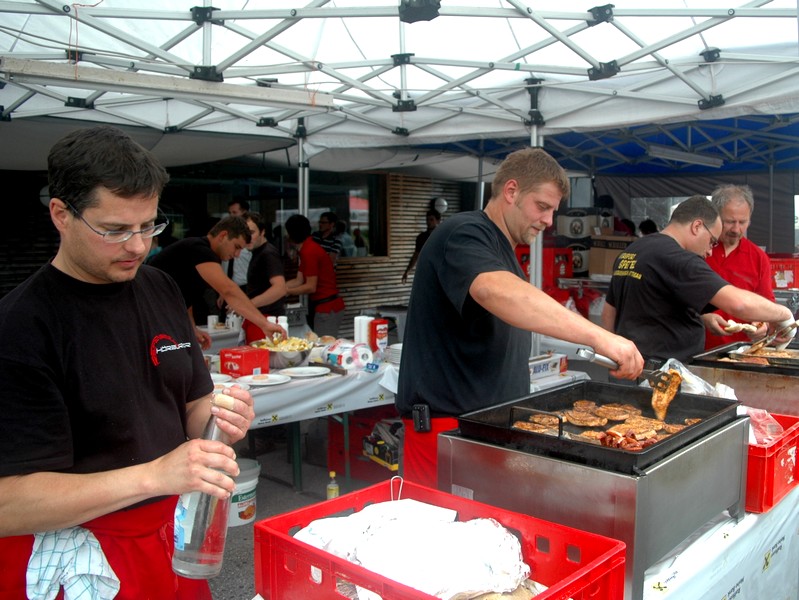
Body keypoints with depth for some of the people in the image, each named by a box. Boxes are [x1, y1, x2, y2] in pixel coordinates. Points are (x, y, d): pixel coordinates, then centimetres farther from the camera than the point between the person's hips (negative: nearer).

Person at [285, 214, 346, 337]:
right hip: (322, 306, 10)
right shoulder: (309, 248, 12)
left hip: (327, 309, -10)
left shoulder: (309, 252, -18)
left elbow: (310, 287, -18)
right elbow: (299, 281, 12)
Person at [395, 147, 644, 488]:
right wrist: (599, 337, -40)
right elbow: (496, 292, -35)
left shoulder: (502, 251, 18)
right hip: (447, 422, -9)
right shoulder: (464, 235, -14)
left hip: (494, 419, 9)